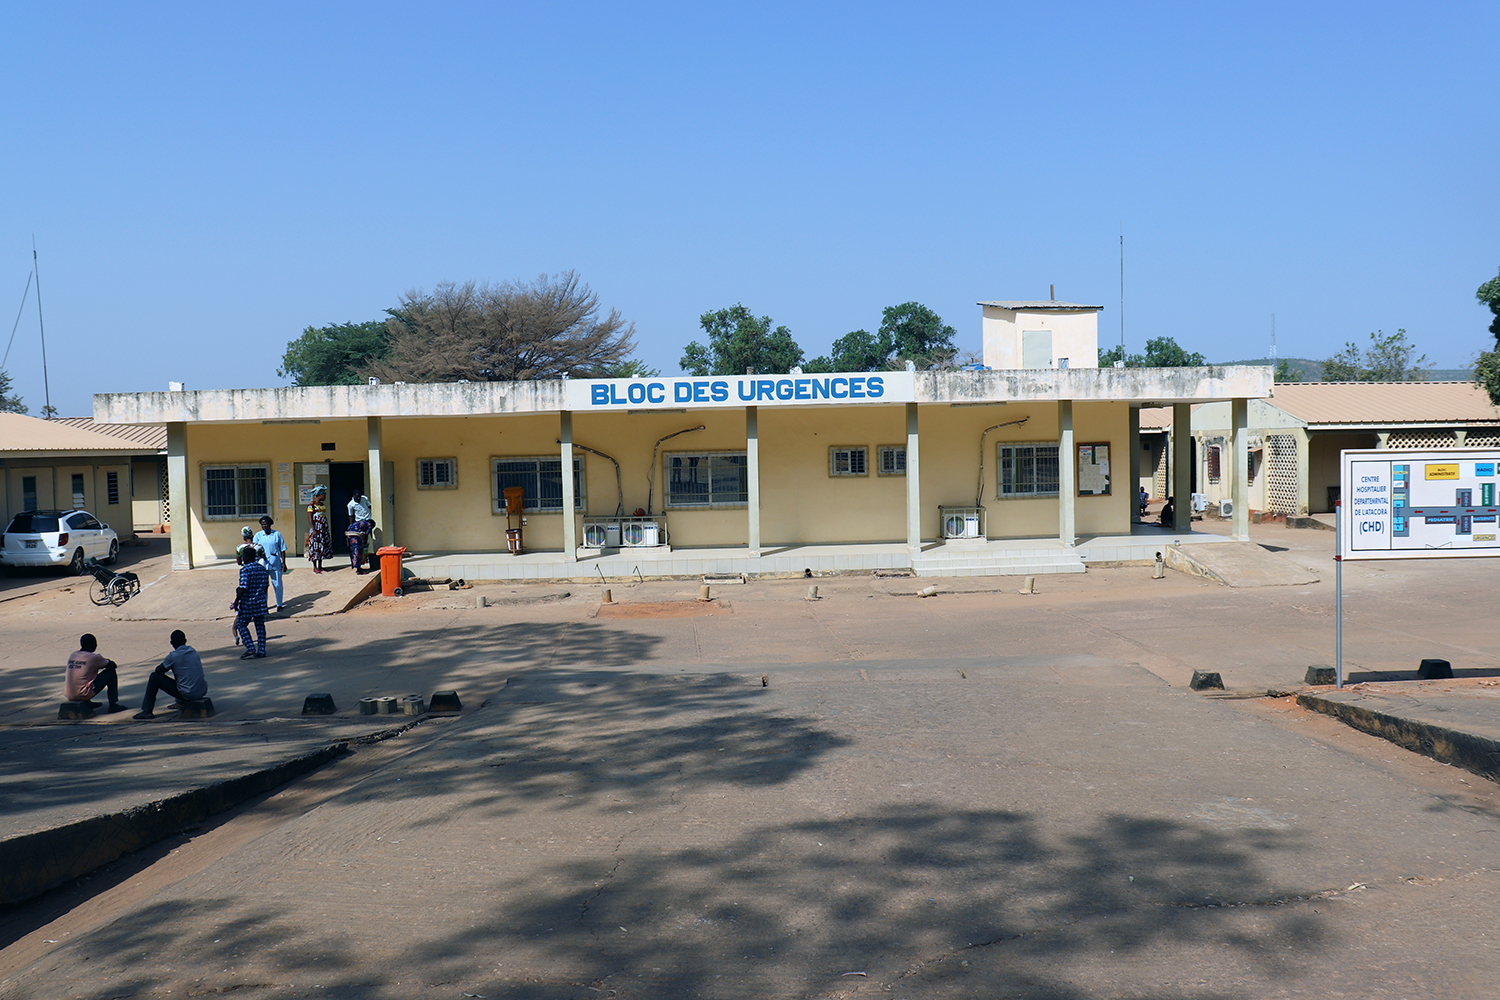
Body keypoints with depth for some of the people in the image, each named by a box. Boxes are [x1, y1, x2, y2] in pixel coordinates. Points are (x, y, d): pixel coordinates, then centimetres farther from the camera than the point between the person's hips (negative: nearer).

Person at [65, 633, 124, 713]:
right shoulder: (93, 657, -9)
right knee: (111, 672, 6)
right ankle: (113, 705, 6)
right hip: (84, 695, -7)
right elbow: (113, 665, 4)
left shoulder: (72, 656, 11)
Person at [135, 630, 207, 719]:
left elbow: (158, 670, 3)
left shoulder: (173, 656, -11)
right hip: (203, 692, 6)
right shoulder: (194, 651, 7)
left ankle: (147, 711, 11)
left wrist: (166, 668, 23)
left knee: (154, 677, 7)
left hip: (187, 695, -6)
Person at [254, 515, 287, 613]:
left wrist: (283, 563, 1)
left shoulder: (277, 534, 3)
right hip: (262, 565, 1)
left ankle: (279, 605, 18)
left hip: (275, 564, -1)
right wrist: (260, 553, -18)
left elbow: (282, 550, 6)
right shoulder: (258, 535, 6)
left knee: (277, 585, 5)